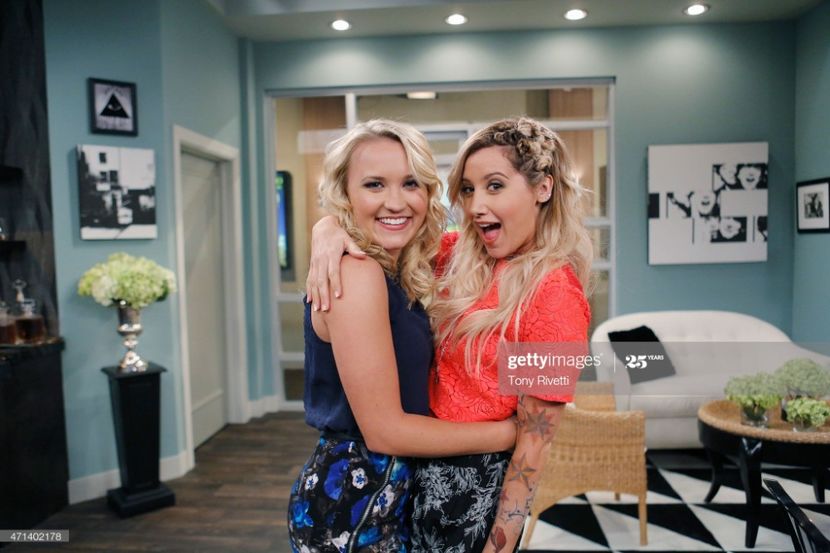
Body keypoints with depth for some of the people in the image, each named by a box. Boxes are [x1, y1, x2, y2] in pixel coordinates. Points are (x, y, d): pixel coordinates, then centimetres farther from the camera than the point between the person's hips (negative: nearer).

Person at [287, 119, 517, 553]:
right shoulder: (356, 273, -22)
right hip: (352, 503, -8)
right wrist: (509, 432, -15)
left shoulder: (397, 276, 4)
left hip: (385, 494, 8)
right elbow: (384, 430, -22)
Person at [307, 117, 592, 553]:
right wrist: (329, 230, -16)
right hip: (425, 467, 7)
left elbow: (534, 443, -19)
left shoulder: (554, 294, -22)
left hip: (470, 484, -7)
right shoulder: (465, 257, -1)